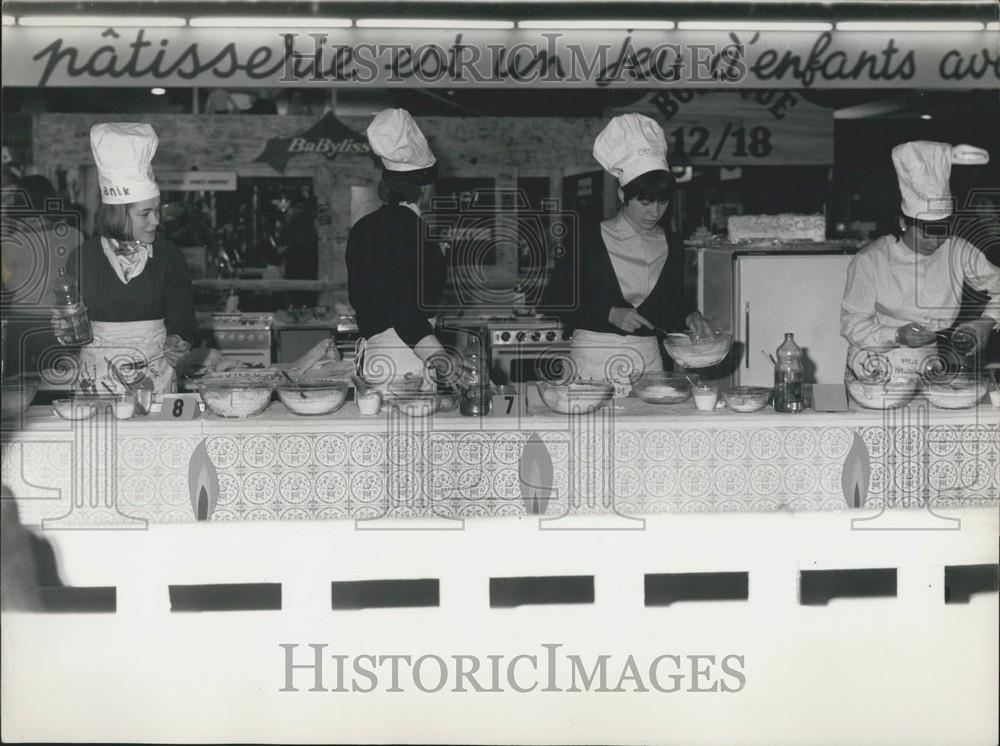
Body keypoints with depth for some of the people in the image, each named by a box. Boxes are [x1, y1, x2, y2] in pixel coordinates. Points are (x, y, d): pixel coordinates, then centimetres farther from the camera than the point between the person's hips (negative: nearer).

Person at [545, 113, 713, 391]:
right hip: (594, 357, -3)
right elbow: (555, 301, -6)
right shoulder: (587, 240, -4)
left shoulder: (671, 247, 8)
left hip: (647, 358, 3)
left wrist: (689, 317, -5)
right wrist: (609, 314, -14)